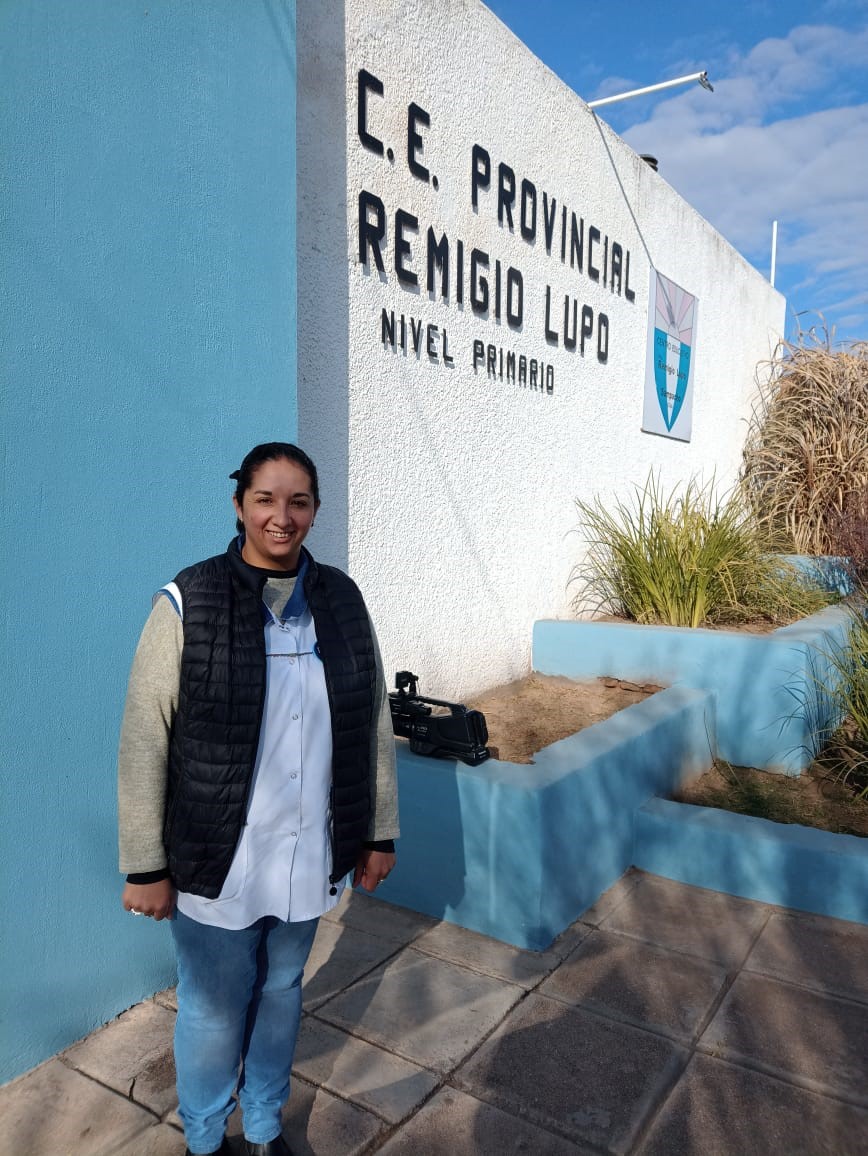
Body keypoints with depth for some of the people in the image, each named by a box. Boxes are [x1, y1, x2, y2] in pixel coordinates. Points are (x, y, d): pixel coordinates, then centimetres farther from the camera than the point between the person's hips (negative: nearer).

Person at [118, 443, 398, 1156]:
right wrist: (145, 867, -7)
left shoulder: (342, 601, -3)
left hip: (310, 857, 3)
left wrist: (380, 833, 7)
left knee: (282, 995, 23)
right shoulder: (187, 604, -14)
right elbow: (143, 745, -10)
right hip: (215, 862, -3)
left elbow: (375, 725, 4)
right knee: (214, 1010, 16)